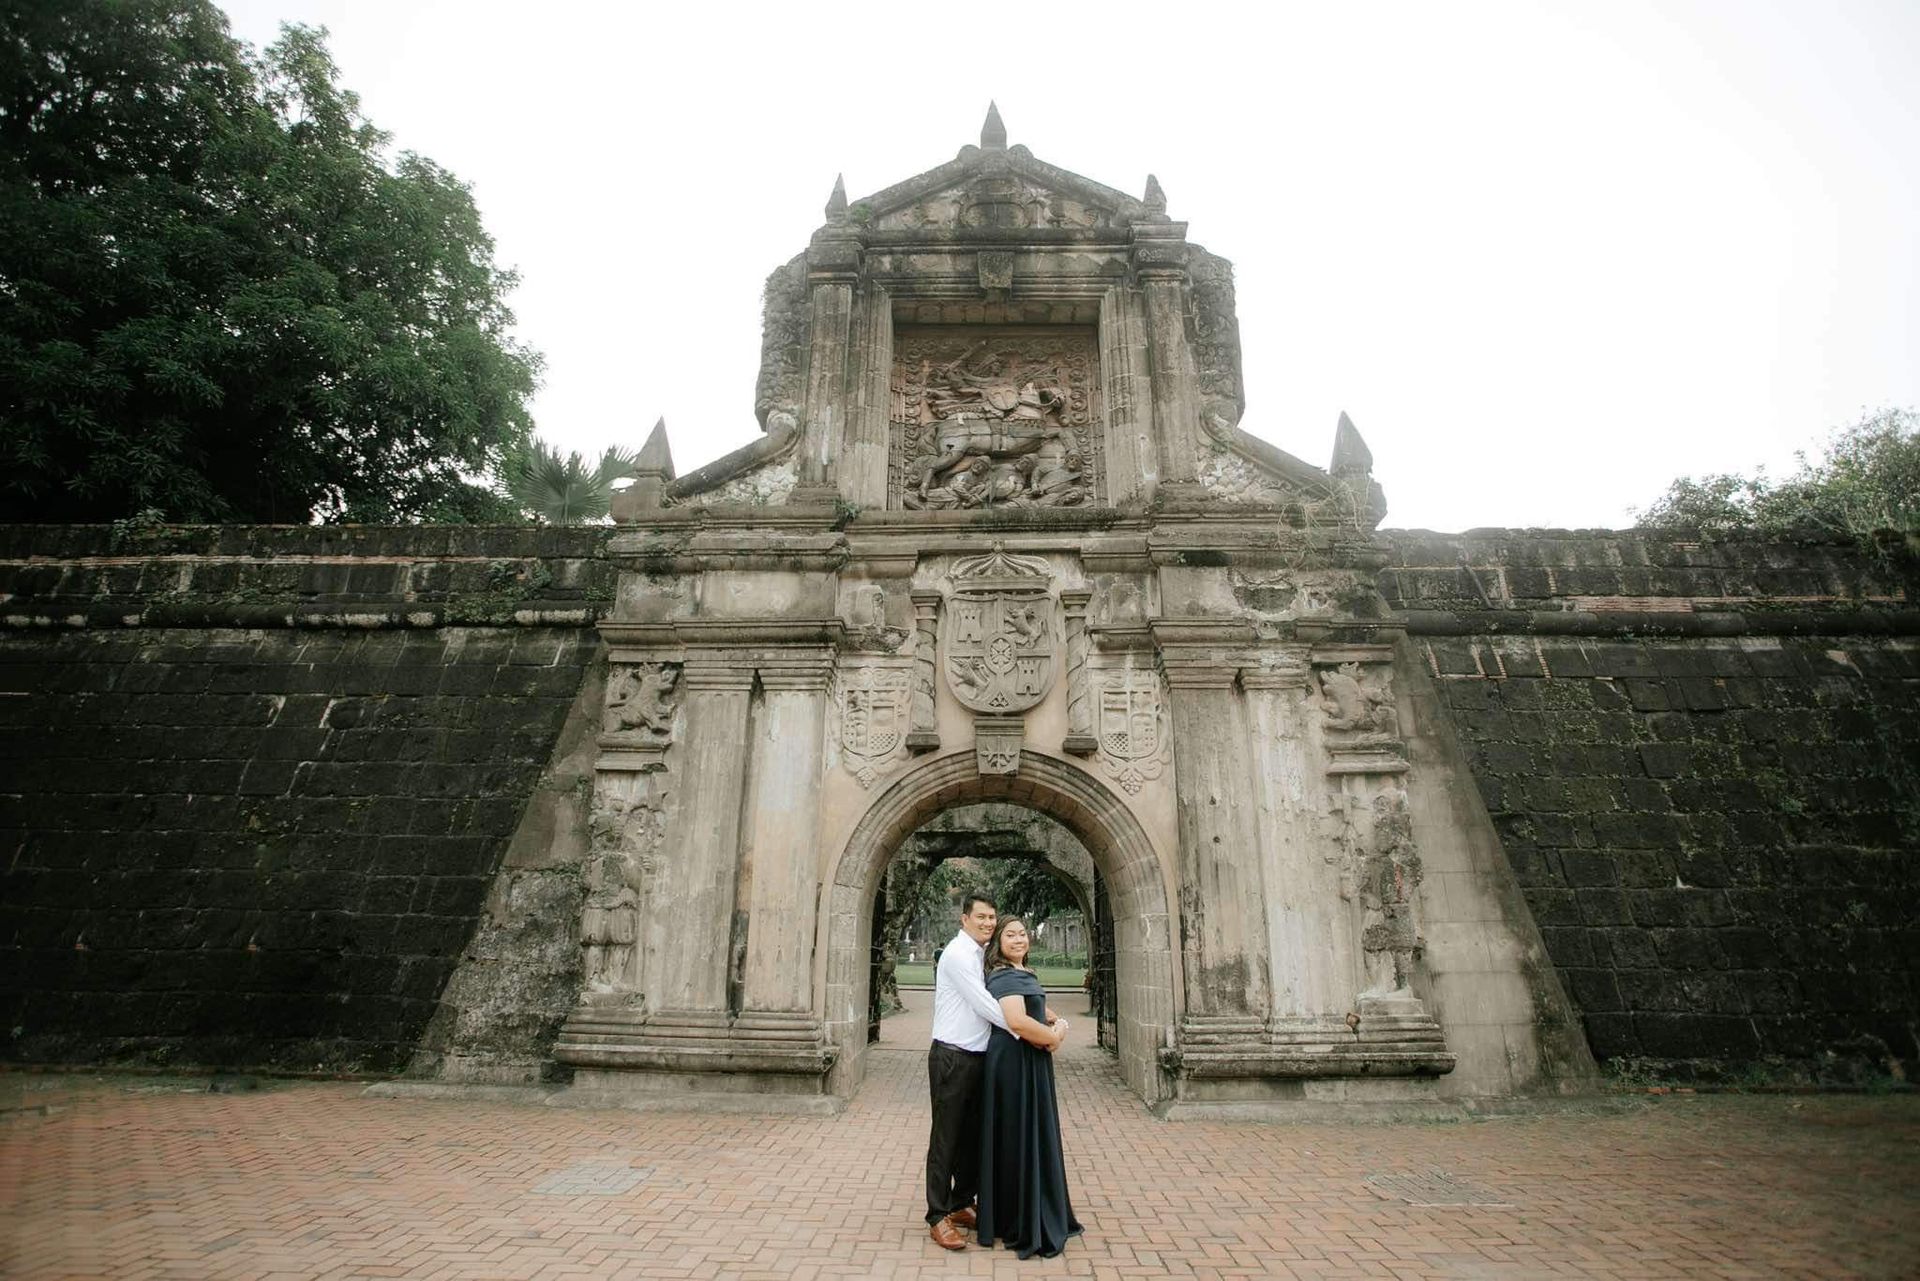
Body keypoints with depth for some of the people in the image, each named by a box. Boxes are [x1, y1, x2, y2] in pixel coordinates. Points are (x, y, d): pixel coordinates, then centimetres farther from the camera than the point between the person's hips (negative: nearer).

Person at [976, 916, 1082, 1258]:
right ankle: (1024, 1228, 11)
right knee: (1019, 1139, -1)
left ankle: (1036, 1218, 30)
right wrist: (1052, 1038, -15)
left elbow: (1046, 1013, 18)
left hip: (1033, 1062, 10)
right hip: (1015, 1063, -10)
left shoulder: (1025, 974, 14)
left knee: (1035, 1137, 17)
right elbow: (1017, 1021, -31)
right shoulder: (1004, 976, -16)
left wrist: (1058, 1025, -6)